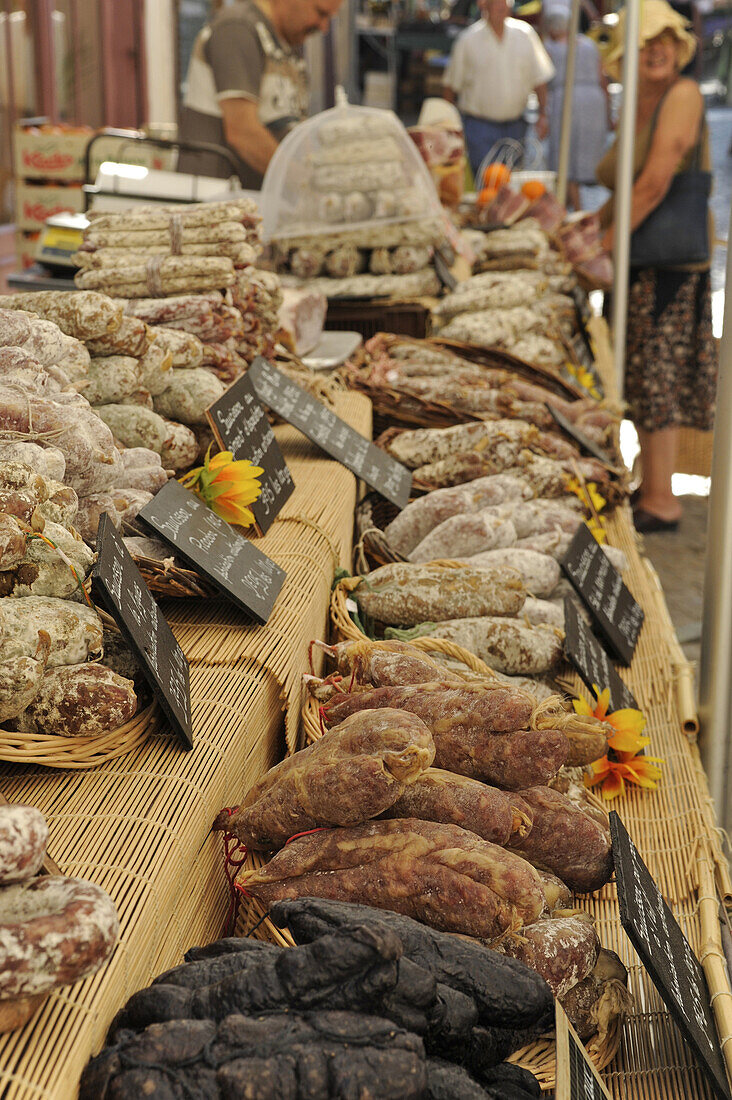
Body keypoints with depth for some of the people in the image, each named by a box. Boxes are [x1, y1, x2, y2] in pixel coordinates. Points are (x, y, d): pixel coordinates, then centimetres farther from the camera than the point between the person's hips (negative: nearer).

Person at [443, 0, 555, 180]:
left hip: (515, 124, 3)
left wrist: (543, 115, 4)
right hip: (479, 126, -3)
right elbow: (450, 86, 3)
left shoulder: (525, 34, 4)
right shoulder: (468, 40, -4)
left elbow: (539, 79, 11)